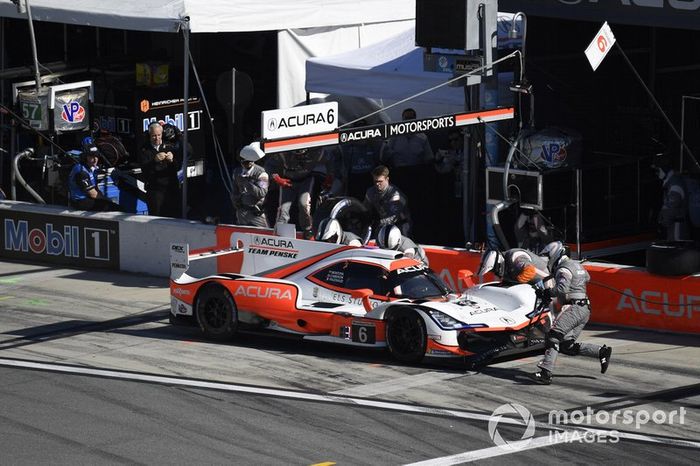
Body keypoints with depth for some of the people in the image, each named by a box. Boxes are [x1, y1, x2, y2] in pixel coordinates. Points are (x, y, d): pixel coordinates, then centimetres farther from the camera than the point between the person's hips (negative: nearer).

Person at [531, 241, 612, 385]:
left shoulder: (564, 269, -9)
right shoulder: (576, 265, 21)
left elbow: (562, 289, -24)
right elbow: (587, 277, 41)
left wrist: (549, 289, -7)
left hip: (573, 308, -10)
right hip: (585, 310, 10)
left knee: (553, 337, -18)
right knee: (567, 346, 9)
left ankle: (546, 373, -29)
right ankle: (602, 352, 5)